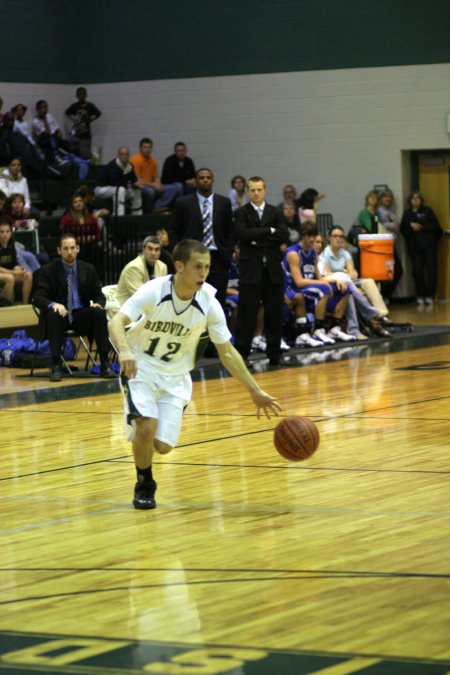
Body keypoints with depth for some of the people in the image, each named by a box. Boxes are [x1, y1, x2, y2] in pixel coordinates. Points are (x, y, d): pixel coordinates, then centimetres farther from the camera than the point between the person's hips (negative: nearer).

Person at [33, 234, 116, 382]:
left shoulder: (88, 269, 11)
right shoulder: (47, 271, 1)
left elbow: (99, 295, 14)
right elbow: (38, 297, -7)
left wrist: (98, 304, -13)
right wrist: (53, 304, -30)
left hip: (81, 315, 2)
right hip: (60, 313, -2)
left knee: (99, 313, -29)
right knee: (54, 315, -37)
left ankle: (105, 364, -27)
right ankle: (56, 366, -32)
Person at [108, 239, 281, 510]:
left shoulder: (209, 304, -13)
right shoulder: (154, 291, -23)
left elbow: (227, 352, -3)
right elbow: (116, 322, -31)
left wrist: (255, 391, -6)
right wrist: (125, 351, -52)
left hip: (175, 375, 3)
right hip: (140, 366, -3)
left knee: (163, 445, -8)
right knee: (147, 427, -25)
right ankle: (144, 486, 3)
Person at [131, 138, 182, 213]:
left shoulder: (153, 161, 9)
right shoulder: (135, 160, -13)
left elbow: (156, 177, 15)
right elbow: (137, 180, -18)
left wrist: (158, 185, -9)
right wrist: (152, 185, -20)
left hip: (152, 186, 8)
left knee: (178, 187, -2)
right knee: (149, 191, -43)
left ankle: (157, 206, -18)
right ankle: (148, 211, -15)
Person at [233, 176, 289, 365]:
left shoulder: (275, 212, 9)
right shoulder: (241, 213, 2)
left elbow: (284, 236, -3)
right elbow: (243, 234, -15)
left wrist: (260, 240, -11)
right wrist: (269, 231, -10)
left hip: (273, 270, 3)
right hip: (250, 270, -3)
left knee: (275, 314, 6)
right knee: (246, 314, -2)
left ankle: (274, 353, 13)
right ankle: (241, 353, 3)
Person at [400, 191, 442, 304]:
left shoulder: (427, 211, 4)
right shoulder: (407, 213, 12)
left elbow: (435, 226, -5)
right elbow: (403, 230, 7)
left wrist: (421, 227, -11)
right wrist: (411, 225, -10)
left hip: (429, 244, -3)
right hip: (415, 246, 3)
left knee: (431, 269, -8)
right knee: (417, 271, -2)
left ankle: (430, 295, -3)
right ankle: (420, 296, 8)